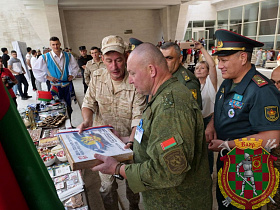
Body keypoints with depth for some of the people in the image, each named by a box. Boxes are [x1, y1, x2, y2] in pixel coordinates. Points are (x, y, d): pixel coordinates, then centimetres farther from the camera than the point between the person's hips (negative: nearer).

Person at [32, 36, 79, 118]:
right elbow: (36, 70, 1)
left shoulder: (68, 56, 3)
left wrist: (72, 75, 2)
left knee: (68, 107, 12)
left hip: (67, 85, 3)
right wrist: (47, 77, -7)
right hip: (55, 86, -3)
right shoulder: (44, 57, -5)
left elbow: (75, 67, 17)